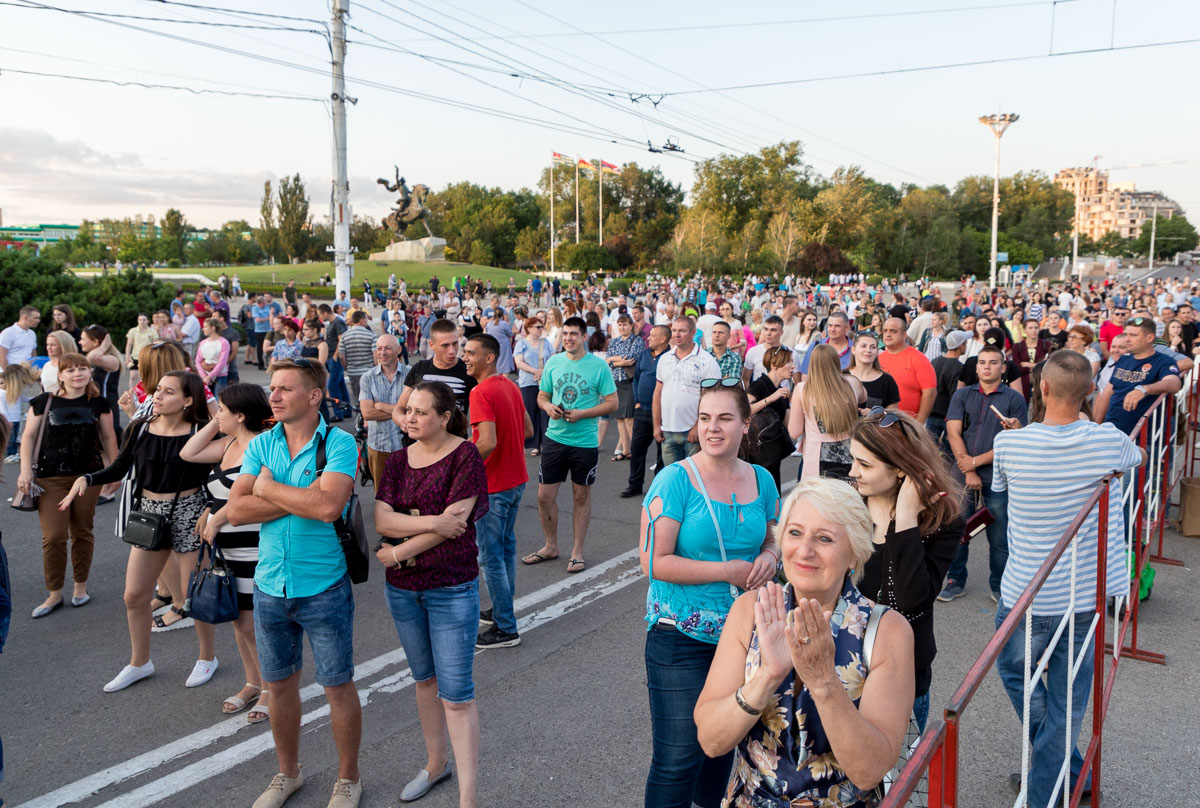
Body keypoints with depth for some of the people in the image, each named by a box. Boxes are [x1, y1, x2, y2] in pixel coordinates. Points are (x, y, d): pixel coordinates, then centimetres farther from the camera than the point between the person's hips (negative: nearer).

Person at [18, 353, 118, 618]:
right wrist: (26, 470, -4)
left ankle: (80, 586, 25)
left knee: (82, 533, 10)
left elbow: (109, 438, 9)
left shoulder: (98, 404, 4)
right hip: (51, 479, -1)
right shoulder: (44, 402, 1)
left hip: (88, 476, 1)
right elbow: (29, 437, 4)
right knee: (53, 536, -3)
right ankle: (54, 594, 11)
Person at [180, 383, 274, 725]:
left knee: (253, 625, -1)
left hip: (254, 552, -9)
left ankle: (271, 690, 16)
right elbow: (188, 453, 12)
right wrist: (214, 424, 7)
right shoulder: (230, 443, 10)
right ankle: (252, 684, 32)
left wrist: (216, 520, -12)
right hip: (228, 551, 9)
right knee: (238, 621, 17)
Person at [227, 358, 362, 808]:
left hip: (324, 588, -4)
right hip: (270, 586, 5)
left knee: (338, 687, 8)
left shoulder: (339, 443, -12)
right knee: (279, 684, 18)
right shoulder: (261, 445, 3)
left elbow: (329, 505, -27)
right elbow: (236, 510, -8)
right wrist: (302, 499, -17)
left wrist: (269, 488, -14)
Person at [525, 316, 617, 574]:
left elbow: (612, 403, -6)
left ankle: (577, 551, 23)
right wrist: (548, 407, -10)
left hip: (585, 441, -3)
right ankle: (550, 546, 26)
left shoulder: (599, 366, -7)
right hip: (555, 437, 3)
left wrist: (582, 414, -18)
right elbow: (541, 396, 13)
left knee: (581, 497, 10)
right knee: (544, 496, 5)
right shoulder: (553, 362, 4)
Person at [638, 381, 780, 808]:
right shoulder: (675, 480, -13)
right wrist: (728, 571, -18)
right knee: (678, 760, -2)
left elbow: (773, 537, 17)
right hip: (681, 637, -5)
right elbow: (654, 562, -17)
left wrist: (770, 557, -6)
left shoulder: (760, 480, 3)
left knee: (725, 740, 22)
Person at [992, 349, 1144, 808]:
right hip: (1086, 593, 2)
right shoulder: (1108, 441, -11)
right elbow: (1137, 458, 14)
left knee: (1015, 672, 23)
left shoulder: (1009, 443, -15)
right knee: (1068, 697, 15)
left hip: (1027, 596, -2)